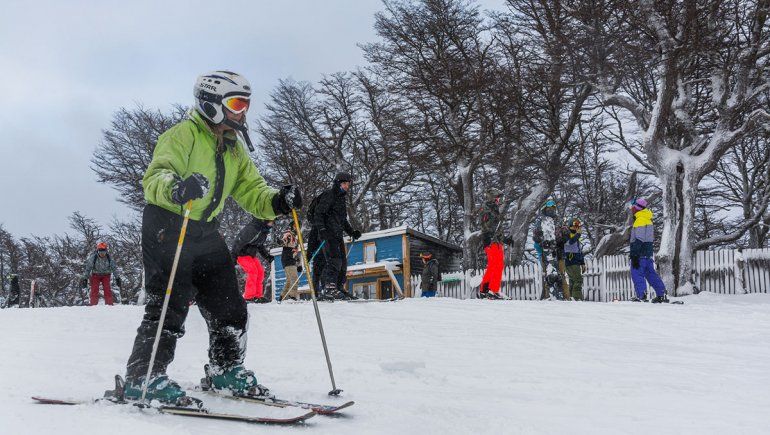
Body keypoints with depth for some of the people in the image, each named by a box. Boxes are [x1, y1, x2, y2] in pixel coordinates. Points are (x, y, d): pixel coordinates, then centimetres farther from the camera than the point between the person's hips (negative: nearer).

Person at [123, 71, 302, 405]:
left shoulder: (234, 150, 14)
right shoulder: (183, 134, -11)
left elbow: (251, 190, 11)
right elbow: (156, 176, -25)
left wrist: (276, 202, -11)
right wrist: (175, 188, -48)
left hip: (205, 233, 8)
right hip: (167, 227, -8)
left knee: (230, 308, 9)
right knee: (170, 306, -12)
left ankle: (225, 370, 25)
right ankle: (142, 378, -2)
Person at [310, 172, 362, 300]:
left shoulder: (341, 198, 24)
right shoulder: (328, 195, -3)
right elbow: (318, 213, -11)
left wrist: (352, 232, 17)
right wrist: (321, 229, -24)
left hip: (338, 235, 9)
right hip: (328, 234, -9)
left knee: (343, 262, 7)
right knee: (335, 260, -20)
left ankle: (339, 288, 14)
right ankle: (330, 287, -24)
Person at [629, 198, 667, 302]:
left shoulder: (640, 220, -14)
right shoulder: (648, 219, 17)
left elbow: (638, 240, -20)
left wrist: (634, 255, -21)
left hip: (640, 254, -10)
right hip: (648, 253, 10)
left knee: (637, 274, -6)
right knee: (651, 273, 13)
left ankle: (641, 296, -11)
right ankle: (661, 294, 13)